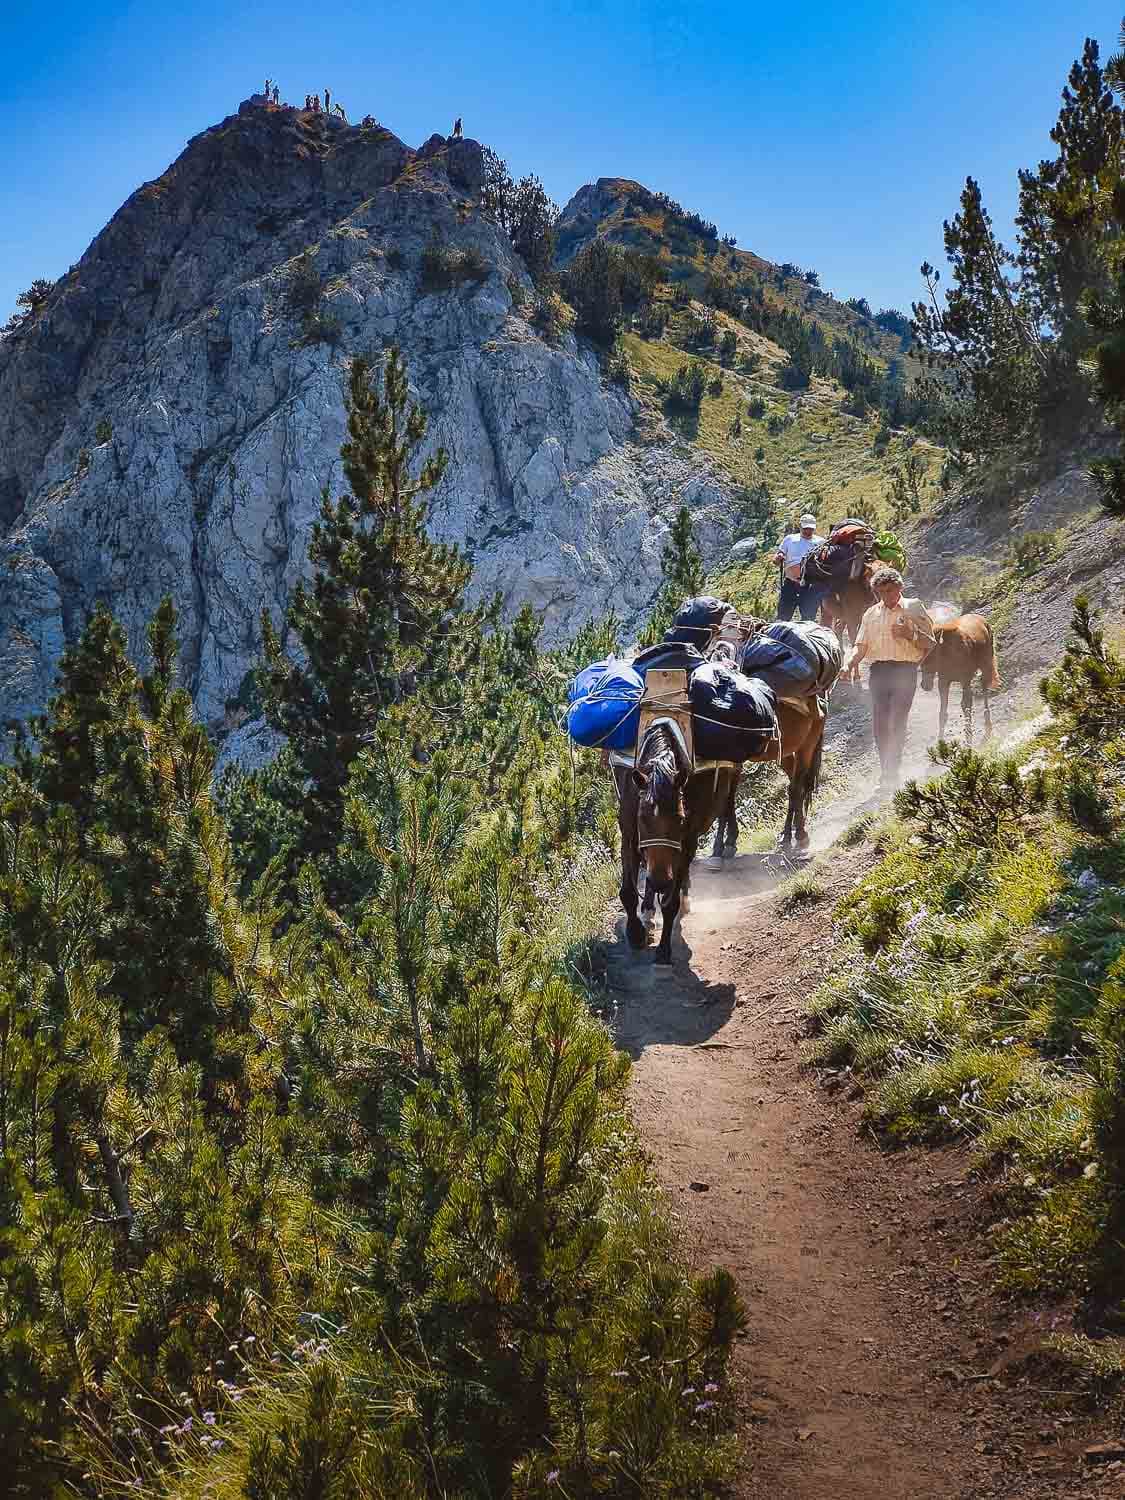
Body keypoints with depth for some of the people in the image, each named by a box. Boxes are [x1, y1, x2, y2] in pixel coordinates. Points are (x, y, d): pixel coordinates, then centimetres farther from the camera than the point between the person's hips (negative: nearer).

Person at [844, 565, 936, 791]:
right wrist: (850, 662, -4)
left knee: (897, 723, -12)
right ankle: (887, 772, 10)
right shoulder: (871, 614, 17)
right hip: (879, 670, 4)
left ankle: (892, 773, -11)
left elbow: (931, 643, 5)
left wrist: (910, 634, -12)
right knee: (879, 724, 0)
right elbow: (861, 645, 15)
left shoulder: (914, 608, 5)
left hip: (905, 671, -4)